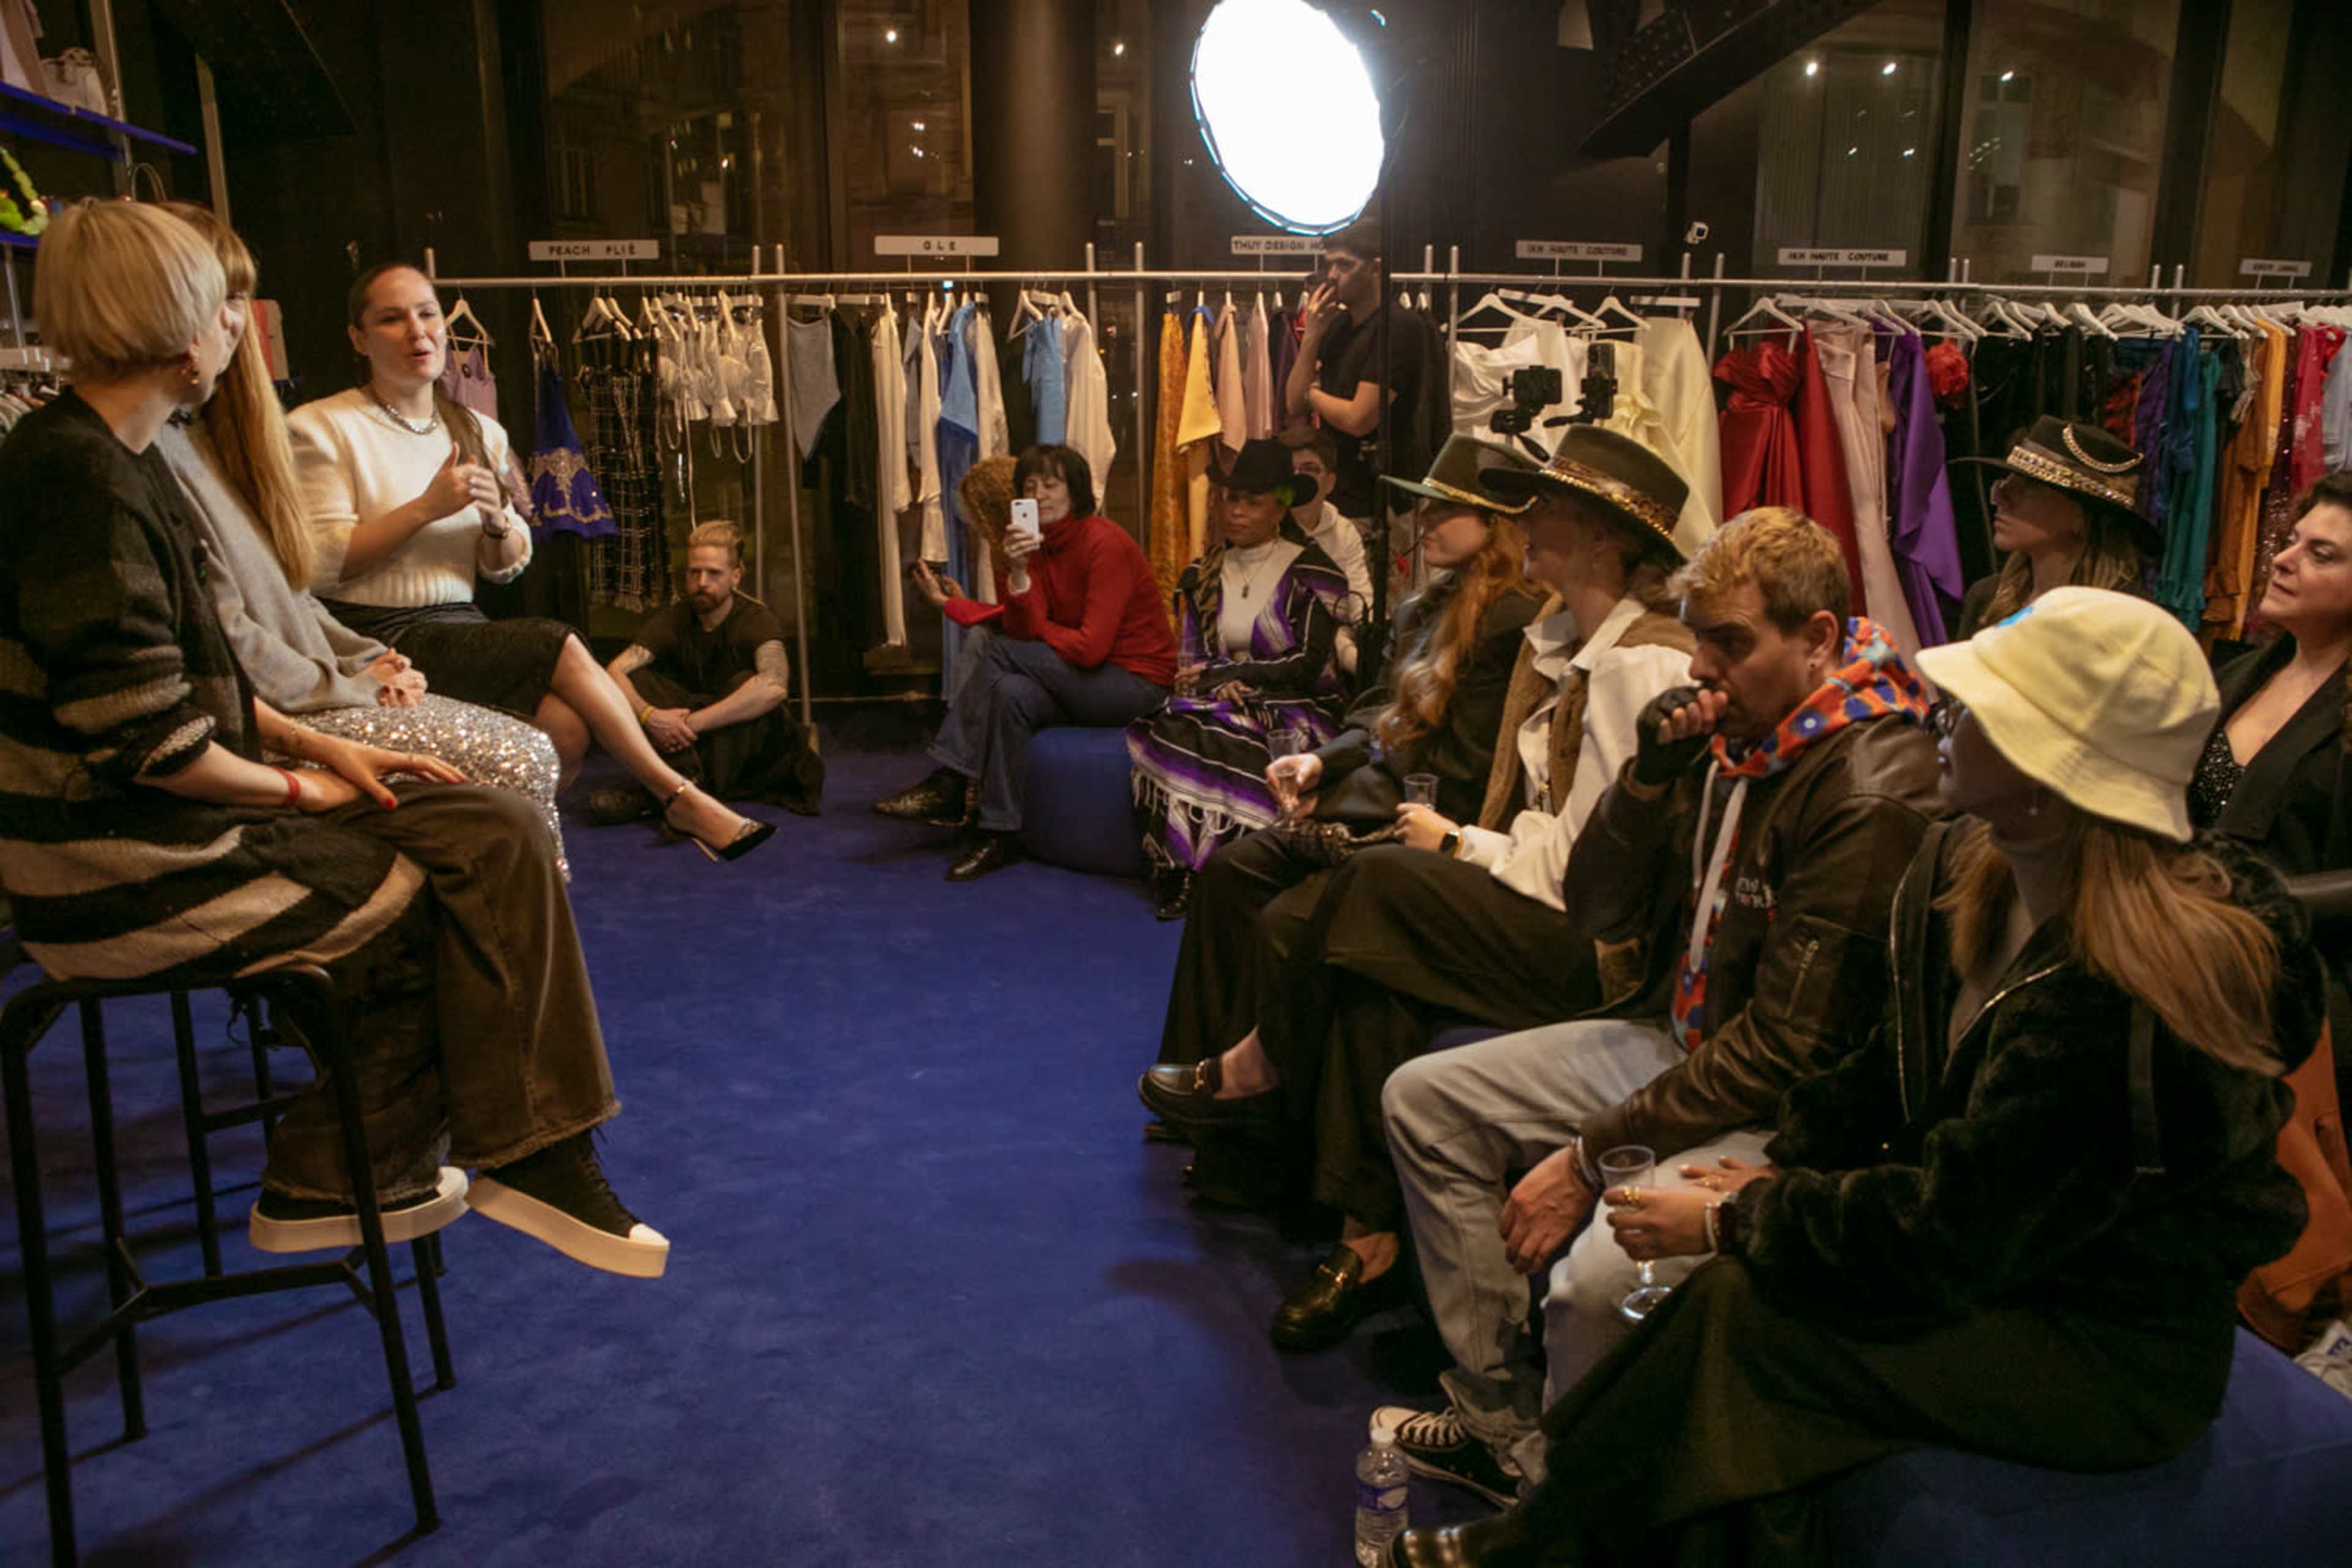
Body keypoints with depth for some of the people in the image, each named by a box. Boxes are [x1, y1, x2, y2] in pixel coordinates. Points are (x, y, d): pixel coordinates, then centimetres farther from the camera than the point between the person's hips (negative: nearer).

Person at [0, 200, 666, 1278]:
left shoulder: (115, 461, 14)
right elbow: (138, 735, -24)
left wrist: (321, 747, 8)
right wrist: (295, 788, -9)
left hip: (177, 821, 9)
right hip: (128, 875, -9)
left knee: (500, 836, 0)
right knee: (447, 912, -5)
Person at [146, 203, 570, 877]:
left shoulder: (211, 430, 17)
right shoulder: (148, 452, -14)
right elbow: (222, 630, -17)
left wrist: (369, 659, 5)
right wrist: (347, 685, -9)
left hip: (313, 689, 10)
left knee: (535, 752, -3)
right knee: (514, 768, -18)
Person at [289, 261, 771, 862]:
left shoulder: (479, 432, 16)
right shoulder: (321, 428, -1)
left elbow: (508, 566, 16)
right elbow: (322, 564, -11)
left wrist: (496, 521, -7)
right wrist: (427, 507, -16)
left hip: (460, 628, 5)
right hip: (377, 637, -5)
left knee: (565, 726, -26)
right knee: (559, 646, -24)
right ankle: (678, 796, -16)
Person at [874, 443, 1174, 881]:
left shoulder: (1105, 542, -16)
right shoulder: (1039, 545, 6)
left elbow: (1092, 647, -23)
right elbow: (1024, 629, -7)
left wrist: (1035, 630, -7)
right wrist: (1018, 574, -23)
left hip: (1137, 683, -7)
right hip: (1083, 681, 7)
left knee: (1003, 651, -20)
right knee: (1013, 694, -21)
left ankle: (949, 783, -13)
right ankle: (1001, 836, -18)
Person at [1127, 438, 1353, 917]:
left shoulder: (1311, 573, 1)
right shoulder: (1203, 574, 14)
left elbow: (1308, 663, -8)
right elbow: (1189, 664, 11)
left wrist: (1221, 674, -10)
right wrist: (1224, 688, -12)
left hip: (1292, 712, -4)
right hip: (1218, 703, 4)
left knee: (1224, 740, -35)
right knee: (1178, 729, -30)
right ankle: (1182, 877, -26)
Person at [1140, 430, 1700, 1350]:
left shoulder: (1643, 666, -17)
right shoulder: (1567, 643, 13)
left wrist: (1456, 844, -7)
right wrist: (1465, 848, -1)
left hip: (1604, 953, -8)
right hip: (1548, 919, 9)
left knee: (1381, 886, -20)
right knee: (1375, 975, -14)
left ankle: (1263, 1069, 5)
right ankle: (1368, 1242, -11)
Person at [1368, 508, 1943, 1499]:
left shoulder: (1873, 791, -22)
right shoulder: (1727, 730, 1)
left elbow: (1786, 1045, -23)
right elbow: (1596, 913, 6)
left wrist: (1590, 1158, -20)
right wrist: (1651, 776, -13)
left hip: (1780, 1113, -9)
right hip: (1674, 1040, 9)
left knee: (1596, 1279, -33)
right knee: (1422, 1099, 7)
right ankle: (1503, 1426, 10)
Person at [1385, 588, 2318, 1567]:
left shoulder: (2122, 1004, -30)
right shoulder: (1961, 869, -3)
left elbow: (1953, 1234, -26)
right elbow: (1890, 1071, 8)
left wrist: (1734, 1221, -18)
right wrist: (1780, 1175, -5)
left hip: (2113, 1343, -7)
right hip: (1999, 1246, 8)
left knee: (1740, 1313, -21)